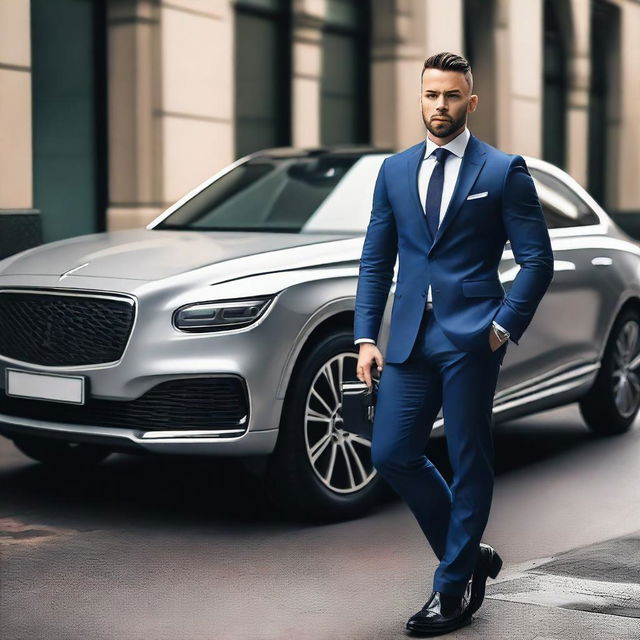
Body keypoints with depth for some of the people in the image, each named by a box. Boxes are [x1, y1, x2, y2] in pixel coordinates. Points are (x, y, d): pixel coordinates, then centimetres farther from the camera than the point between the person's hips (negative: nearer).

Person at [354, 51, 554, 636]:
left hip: (471, 338, -5)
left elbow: (537, 260, -2)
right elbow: (375, 260, 13)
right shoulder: (394, 171, 13)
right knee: (392, 454, 2)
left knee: (469, 465, 2)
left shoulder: (504, 171, 0)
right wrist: (366, 337, 5)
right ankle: (468, 555, 23)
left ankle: (453, 589, 16)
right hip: (410, 338, 5)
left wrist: (503, 327, -11)